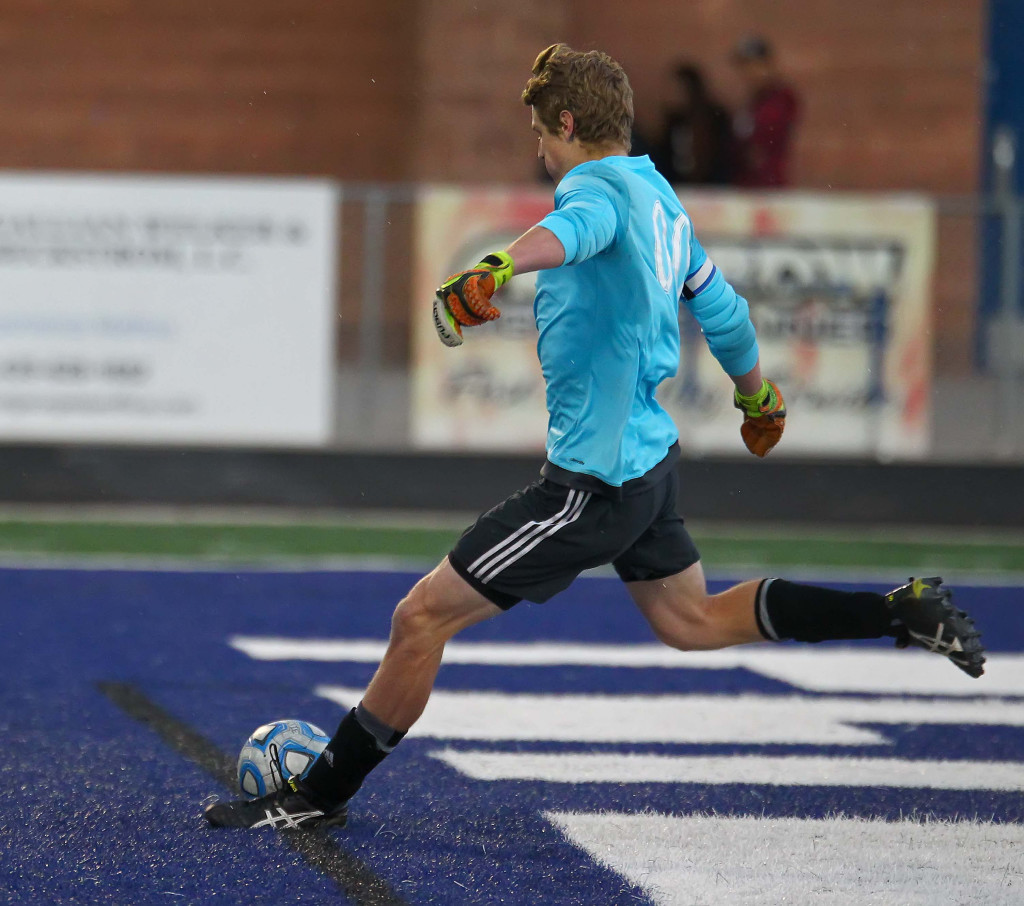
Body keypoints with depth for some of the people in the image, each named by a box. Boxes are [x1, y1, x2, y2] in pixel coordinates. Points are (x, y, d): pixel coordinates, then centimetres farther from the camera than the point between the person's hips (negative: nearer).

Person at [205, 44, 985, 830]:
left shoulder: (599, 186, -16)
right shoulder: (660, 198, 12)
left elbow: (580, 226, -43)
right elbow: (723, 312, 25)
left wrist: (496, 268, -62)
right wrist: (759, 398, 43)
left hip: (594, 482, -10)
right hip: (650, 456, 10)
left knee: (423, 617, -4)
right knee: (691, 621, 26)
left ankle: (319, 795, 3)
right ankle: (905, 612, 21)